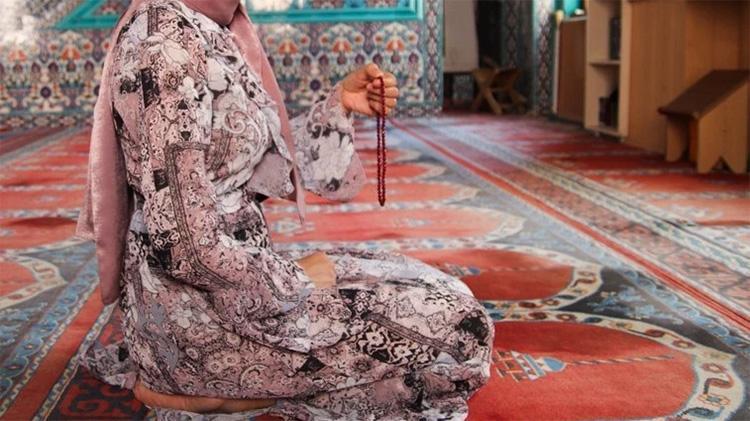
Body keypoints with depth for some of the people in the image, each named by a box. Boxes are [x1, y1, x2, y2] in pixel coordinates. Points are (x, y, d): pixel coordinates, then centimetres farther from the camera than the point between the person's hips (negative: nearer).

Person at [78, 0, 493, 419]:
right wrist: (294, 279, -11)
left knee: (430, 289, 15)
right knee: (457, 327, -5)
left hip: (231, 270, 9)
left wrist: (340, 105, 5)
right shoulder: (167, 46, -21)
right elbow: (183, 242, -24)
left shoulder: (208, 35, 8)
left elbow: (265, 161, 15)